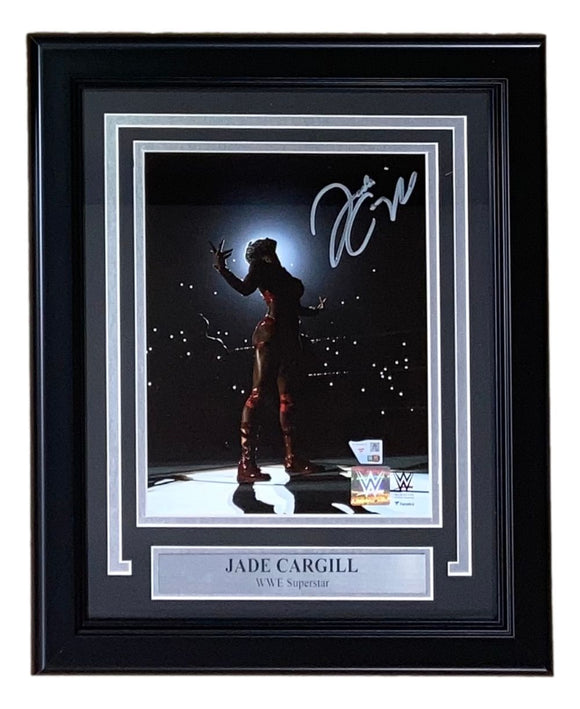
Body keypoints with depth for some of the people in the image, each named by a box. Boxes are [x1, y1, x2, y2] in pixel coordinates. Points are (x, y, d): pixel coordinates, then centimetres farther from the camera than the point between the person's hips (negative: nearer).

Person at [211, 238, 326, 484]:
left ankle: (292, 458, 17)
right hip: (270, 336, -8)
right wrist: (221, 270, -25)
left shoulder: (282, 274, 23)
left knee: (288, 397, 11)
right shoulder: (260, 267, 4)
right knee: (258, 394, -12)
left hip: (290, 339, 8)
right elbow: (245, 288, -13)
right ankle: (246, 463, -16)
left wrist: (315, 310, 45)